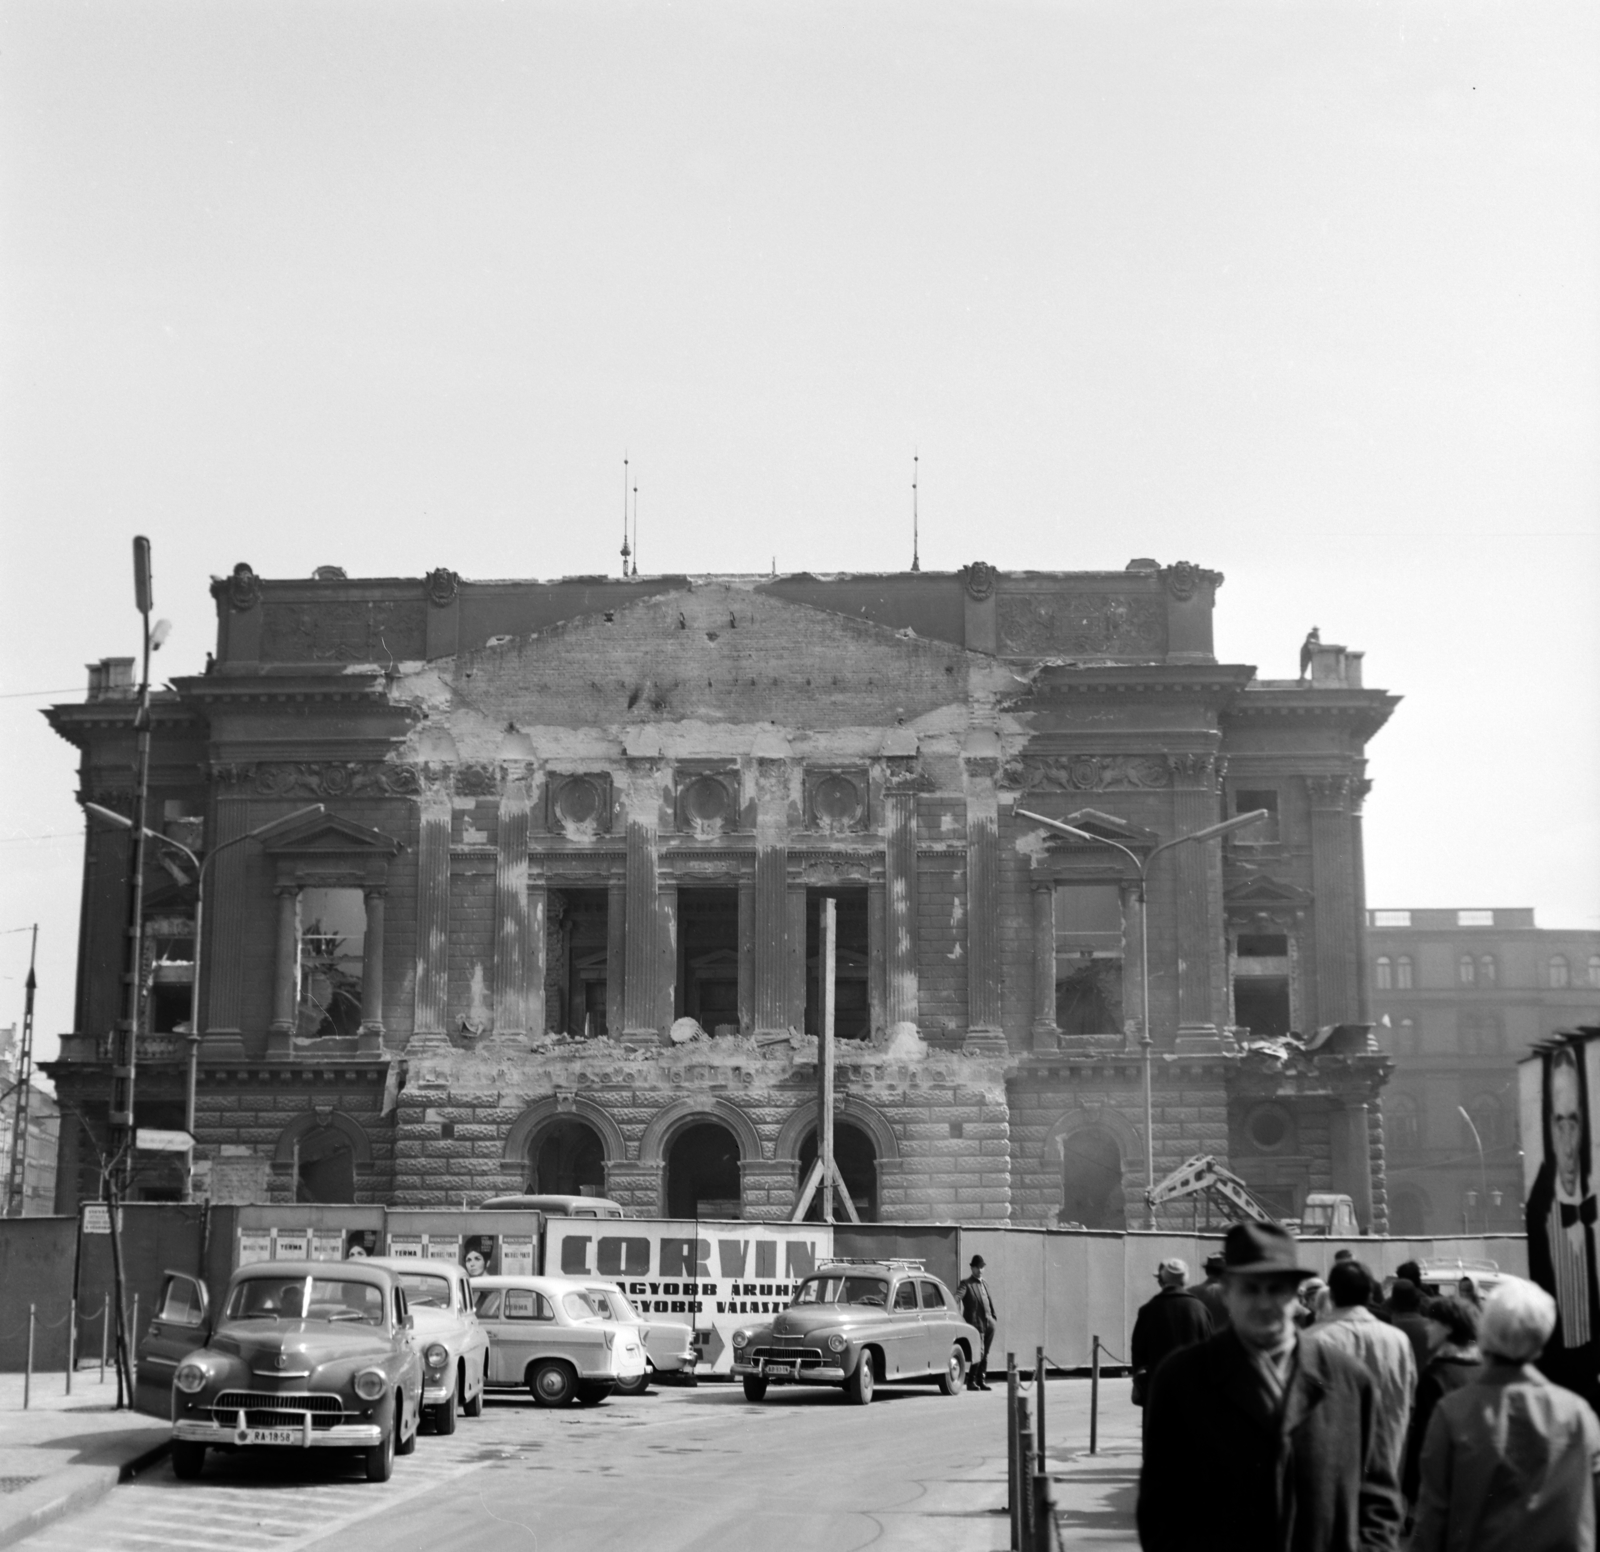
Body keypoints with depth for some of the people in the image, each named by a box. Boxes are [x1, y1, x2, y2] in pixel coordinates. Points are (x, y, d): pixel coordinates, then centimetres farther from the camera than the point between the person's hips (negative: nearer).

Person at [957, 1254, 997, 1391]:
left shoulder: (984, 1283, 18)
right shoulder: (966, 1283, -4)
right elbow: (958, 1296, -21)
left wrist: (994, 1317, 15)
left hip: (989, 1324, 7)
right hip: (976, 1323, -7)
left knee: (985, 1354, 11)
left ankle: (982, 1380, 19)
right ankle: (971, 1381, -1)